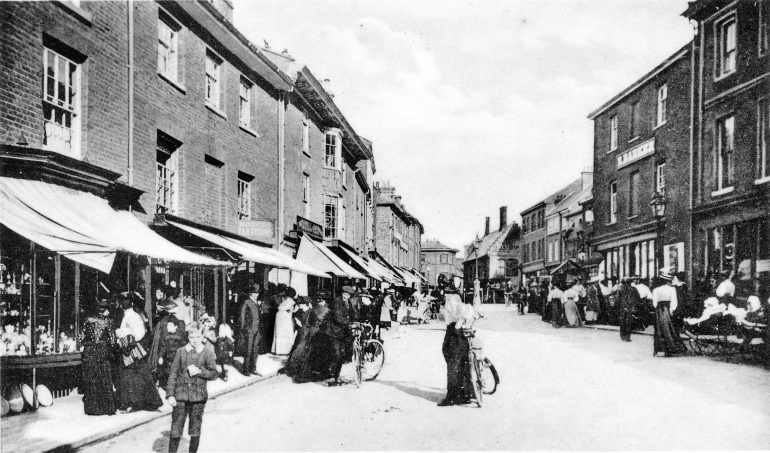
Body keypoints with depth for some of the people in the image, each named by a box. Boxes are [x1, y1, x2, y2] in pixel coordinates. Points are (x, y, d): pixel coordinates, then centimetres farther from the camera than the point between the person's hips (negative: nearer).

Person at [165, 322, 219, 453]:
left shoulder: (207, 353, -1)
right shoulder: (181, 352, 1)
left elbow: (214, 373, -2)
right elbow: (173, 373, 3)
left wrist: (199, 371, -18)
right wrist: (170, 394, -1)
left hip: (198, 397, 0)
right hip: (181, 395, 0)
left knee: (195, 430, 9)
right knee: (176, 430, 1)